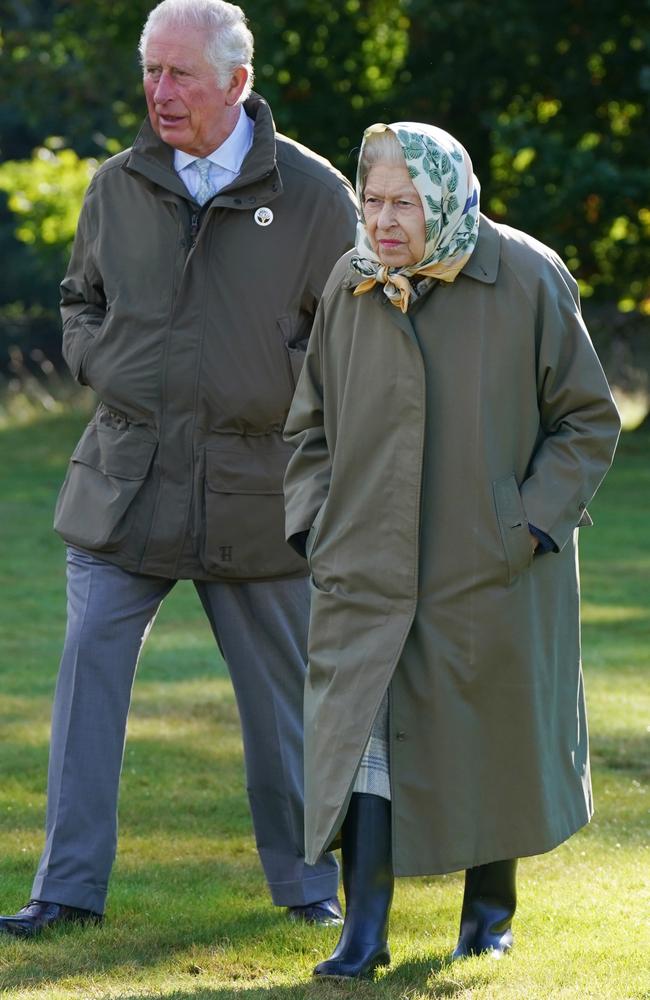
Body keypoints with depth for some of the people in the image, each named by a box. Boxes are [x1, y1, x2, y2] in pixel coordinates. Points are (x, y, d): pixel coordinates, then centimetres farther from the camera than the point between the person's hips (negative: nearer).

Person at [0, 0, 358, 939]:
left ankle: (306, 879, 24)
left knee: (281, 687, 8)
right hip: (125, 479, 2)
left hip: (253, 491, -2)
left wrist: (277, 389, -7)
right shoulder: (119, 185, 6)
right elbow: (81, 299, 20)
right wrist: (100, 364, 2)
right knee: (89, 670, -5)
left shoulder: (312, 193, -4)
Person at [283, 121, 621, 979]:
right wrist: (314, 522, 1)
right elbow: (311, 424, 13)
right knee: (362, 730, -9)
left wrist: (531, 524, -12)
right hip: (367, 569, 2)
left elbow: (588, 421, -4)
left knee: (495, 737, 11)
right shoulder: (349, 288, 1)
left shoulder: (528, 281, -9)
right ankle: (364, 932, -8)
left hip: (491, 570, -2)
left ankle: (491, 905, 31)